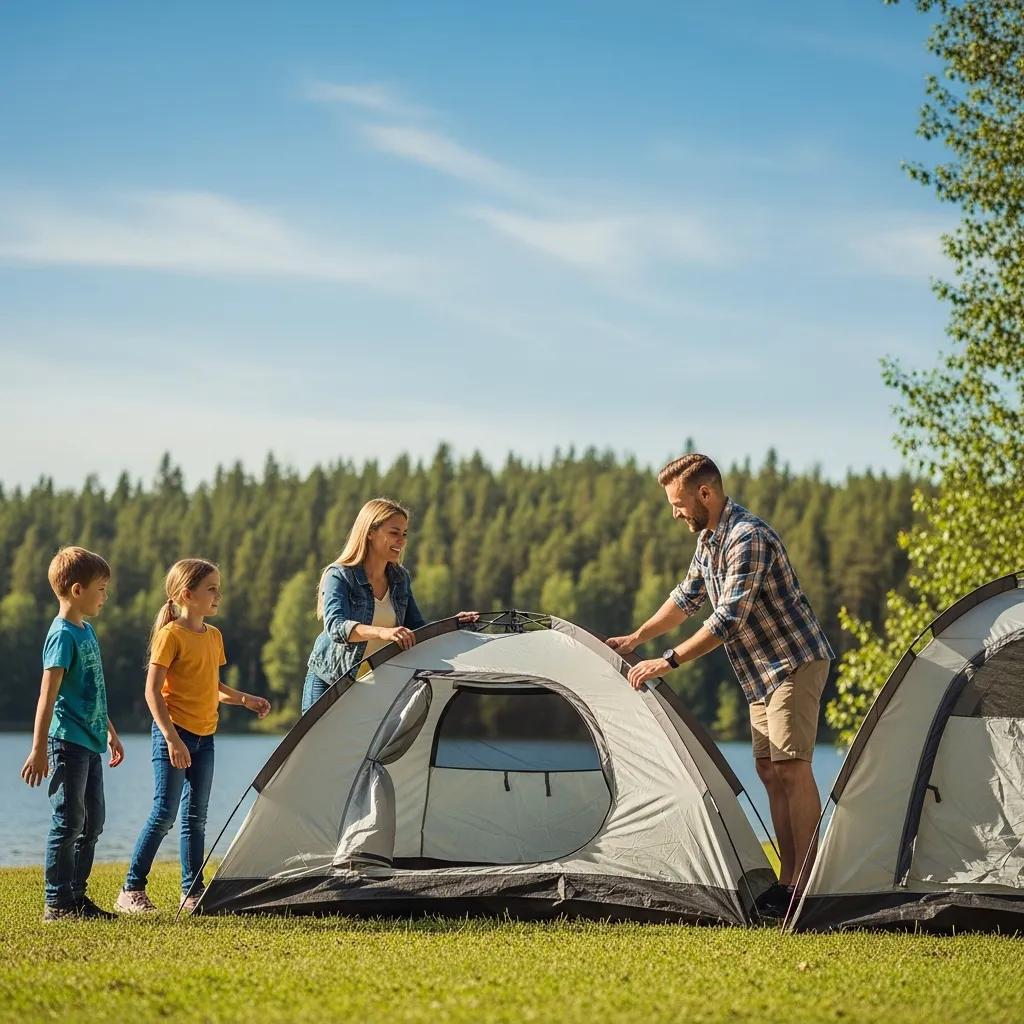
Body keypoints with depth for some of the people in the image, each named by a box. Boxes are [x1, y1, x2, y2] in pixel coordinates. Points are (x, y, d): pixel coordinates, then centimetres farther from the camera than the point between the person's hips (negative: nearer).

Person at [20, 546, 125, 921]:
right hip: (67, 740, -10)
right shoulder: (63, 635, -14)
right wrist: (39, 749, -20)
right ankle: (56, 903, -1)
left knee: (92, 822, 12)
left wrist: (110, 732, 29)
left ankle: (76, 895, 19)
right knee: (68, 820, -6)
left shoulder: (87, 630, 14)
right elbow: (48, 695, -18)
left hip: (89, 742, 10)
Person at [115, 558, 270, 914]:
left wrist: (245, 699, 10)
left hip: (204, 736, 7)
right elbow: (152, 691, -15)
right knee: (164, 814, -7)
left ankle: (193, 892, 15)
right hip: (174, 733, -7)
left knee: (195, 816, 10)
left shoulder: (214, 636, 12)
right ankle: (131, 891, 0)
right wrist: (171, 738, -22)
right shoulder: (171, 634, -11)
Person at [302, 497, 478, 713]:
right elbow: (335, 626, -31)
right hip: (329, 685, -5)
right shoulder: (339, 576, -14)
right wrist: (382, 632, -48)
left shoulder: (401, 578, 6)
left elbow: (416, 629, 13)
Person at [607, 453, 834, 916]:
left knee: (791, 768, -13)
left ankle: (805, 887, -14)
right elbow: (688, 596, 22)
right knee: (769, 770, 7)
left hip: (795, 662, -10)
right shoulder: (708, 538, 9)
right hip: (763, 671, 10)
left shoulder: (748, 539, -23)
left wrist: (668, 661, -26)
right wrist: (637, 638, 18)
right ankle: (787, 881, 10)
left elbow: (729, 618, -28)